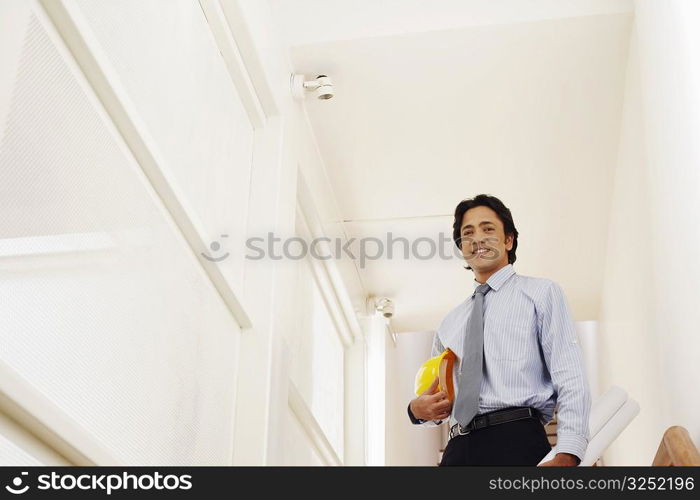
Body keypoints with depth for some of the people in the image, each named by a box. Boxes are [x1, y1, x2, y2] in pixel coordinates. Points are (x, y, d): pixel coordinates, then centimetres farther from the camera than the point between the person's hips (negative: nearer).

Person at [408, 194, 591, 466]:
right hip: (459, 450, 5)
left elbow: (570, 379, -3)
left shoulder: (541, 292, 9)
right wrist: (418, 409, 5)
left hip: (517, 443, -5)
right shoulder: (450, 322, 25)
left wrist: (567, 456, -17)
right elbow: (431, 391, 30)